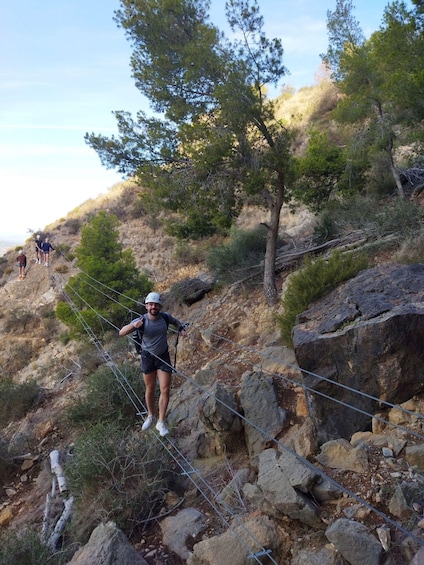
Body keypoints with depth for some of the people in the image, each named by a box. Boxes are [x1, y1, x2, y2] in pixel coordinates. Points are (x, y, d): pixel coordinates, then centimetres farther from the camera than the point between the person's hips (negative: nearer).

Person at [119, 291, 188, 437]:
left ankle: (161, 422, 13)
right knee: (150, 389, 15)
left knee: (165, 390, -2)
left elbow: (176, 322, 13)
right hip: (148, 357, -1)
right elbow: (121, 332, -26)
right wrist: (134, 325, -44)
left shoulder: (165, 317, -11)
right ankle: (151, 416, 38)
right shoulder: (142, 320, -19)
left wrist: (181, 329, -8)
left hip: (163, 357, 1)